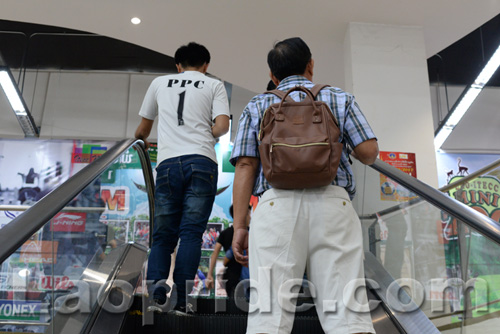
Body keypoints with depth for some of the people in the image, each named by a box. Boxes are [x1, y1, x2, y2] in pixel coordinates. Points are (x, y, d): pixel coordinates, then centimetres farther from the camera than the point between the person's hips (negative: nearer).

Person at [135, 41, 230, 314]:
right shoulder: (214, 85, 16)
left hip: (168, 163, 2)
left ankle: (155, 284, -11)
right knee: (191, 233, -2)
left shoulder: (159, 83, 23)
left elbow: (143, 127, 33)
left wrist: (141, 141, 55)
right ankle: (181, 299, -9)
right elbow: (222, 126, -1)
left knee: (162, 234, 8)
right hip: (202, 162, -1)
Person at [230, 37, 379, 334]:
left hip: (277, 203, 0)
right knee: (346, 310, -4)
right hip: (333, 202, 0)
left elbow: (245, 166, 8)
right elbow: (369, 151, 9)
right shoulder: (340, 98, 19)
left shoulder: (256, 106, 19)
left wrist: (239, 226, 7)